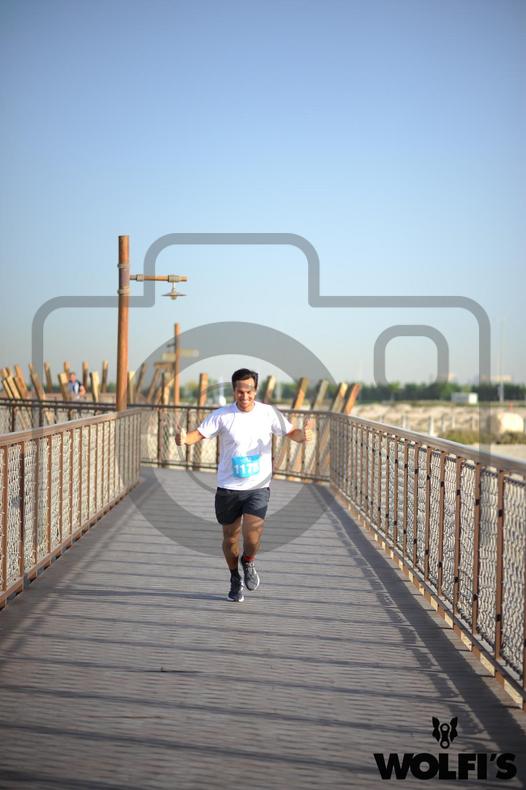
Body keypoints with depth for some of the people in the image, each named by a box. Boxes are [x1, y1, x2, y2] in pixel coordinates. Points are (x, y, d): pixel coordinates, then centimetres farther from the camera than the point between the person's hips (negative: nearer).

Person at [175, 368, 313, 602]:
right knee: (230, 537, 10)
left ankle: (248, 562, 20)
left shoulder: (269, 413, -1)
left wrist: (303, 434, -17)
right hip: (228, 488, 1)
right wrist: (184, 438, -31)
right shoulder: (222, 415, -5)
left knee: (252, 536, -16)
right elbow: (199, 433, -8)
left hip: (258, 487, 0)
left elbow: (290, 433, 6)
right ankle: (235, 579, 37)